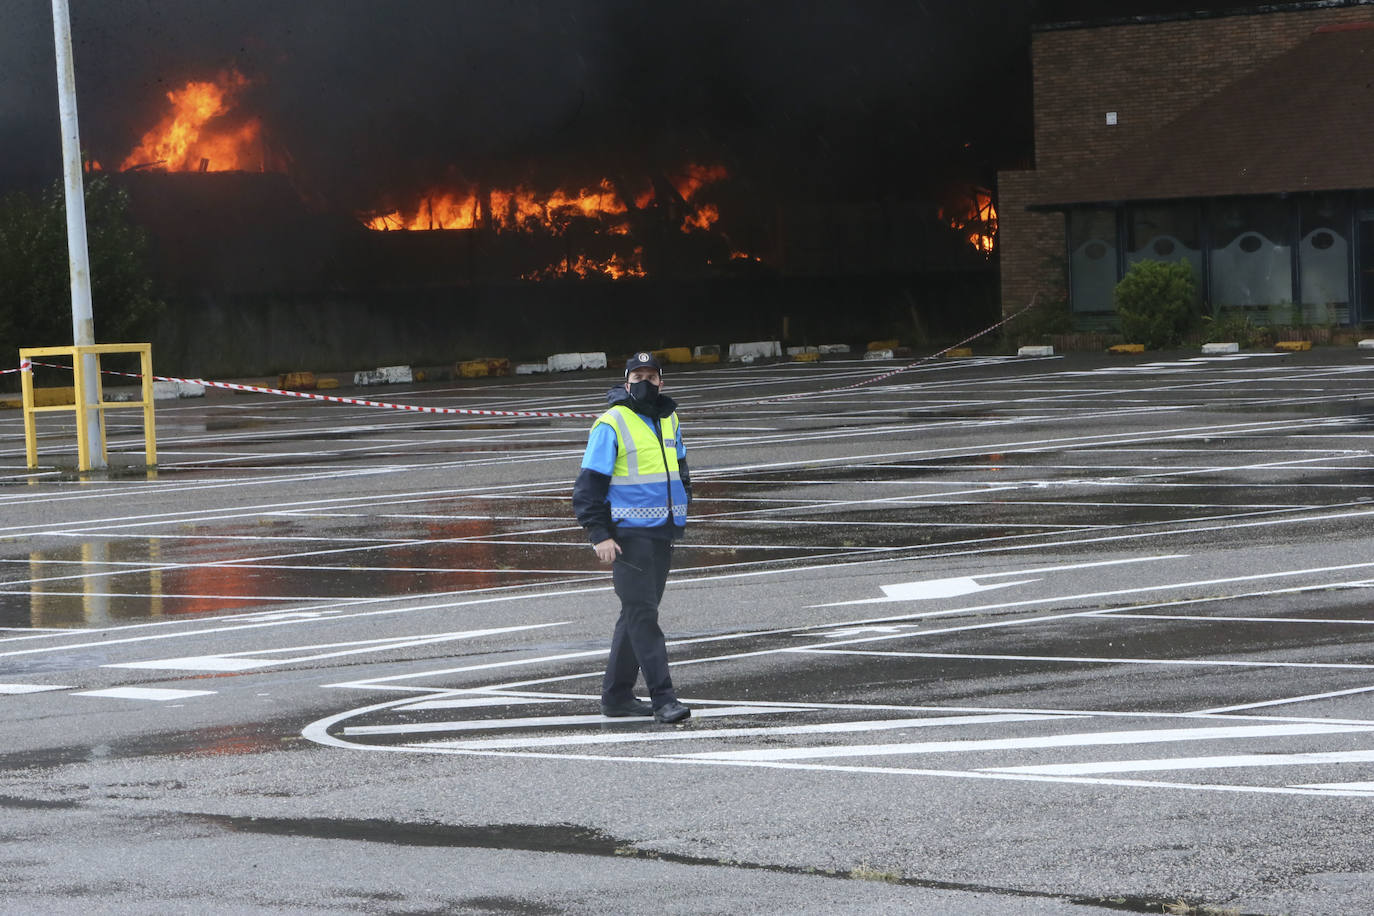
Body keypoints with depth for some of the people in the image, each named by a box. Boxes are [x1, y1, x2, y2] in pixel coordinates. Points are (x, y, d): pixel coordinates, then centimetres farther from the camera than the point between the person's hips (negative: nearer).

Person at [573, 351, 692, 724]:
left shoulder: (668, 420, 12)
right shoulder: (610, 424, -9)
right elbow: (589, 484, -10)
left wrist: (680, 517, 21)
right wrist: (599, 535, -17)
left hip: (662, 533, 7)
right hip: (628, 534, -7)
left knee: (637, 612, 12)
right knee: (642, 614, -11)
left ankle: (616, 695, 19)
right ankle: (663, 698, -15)